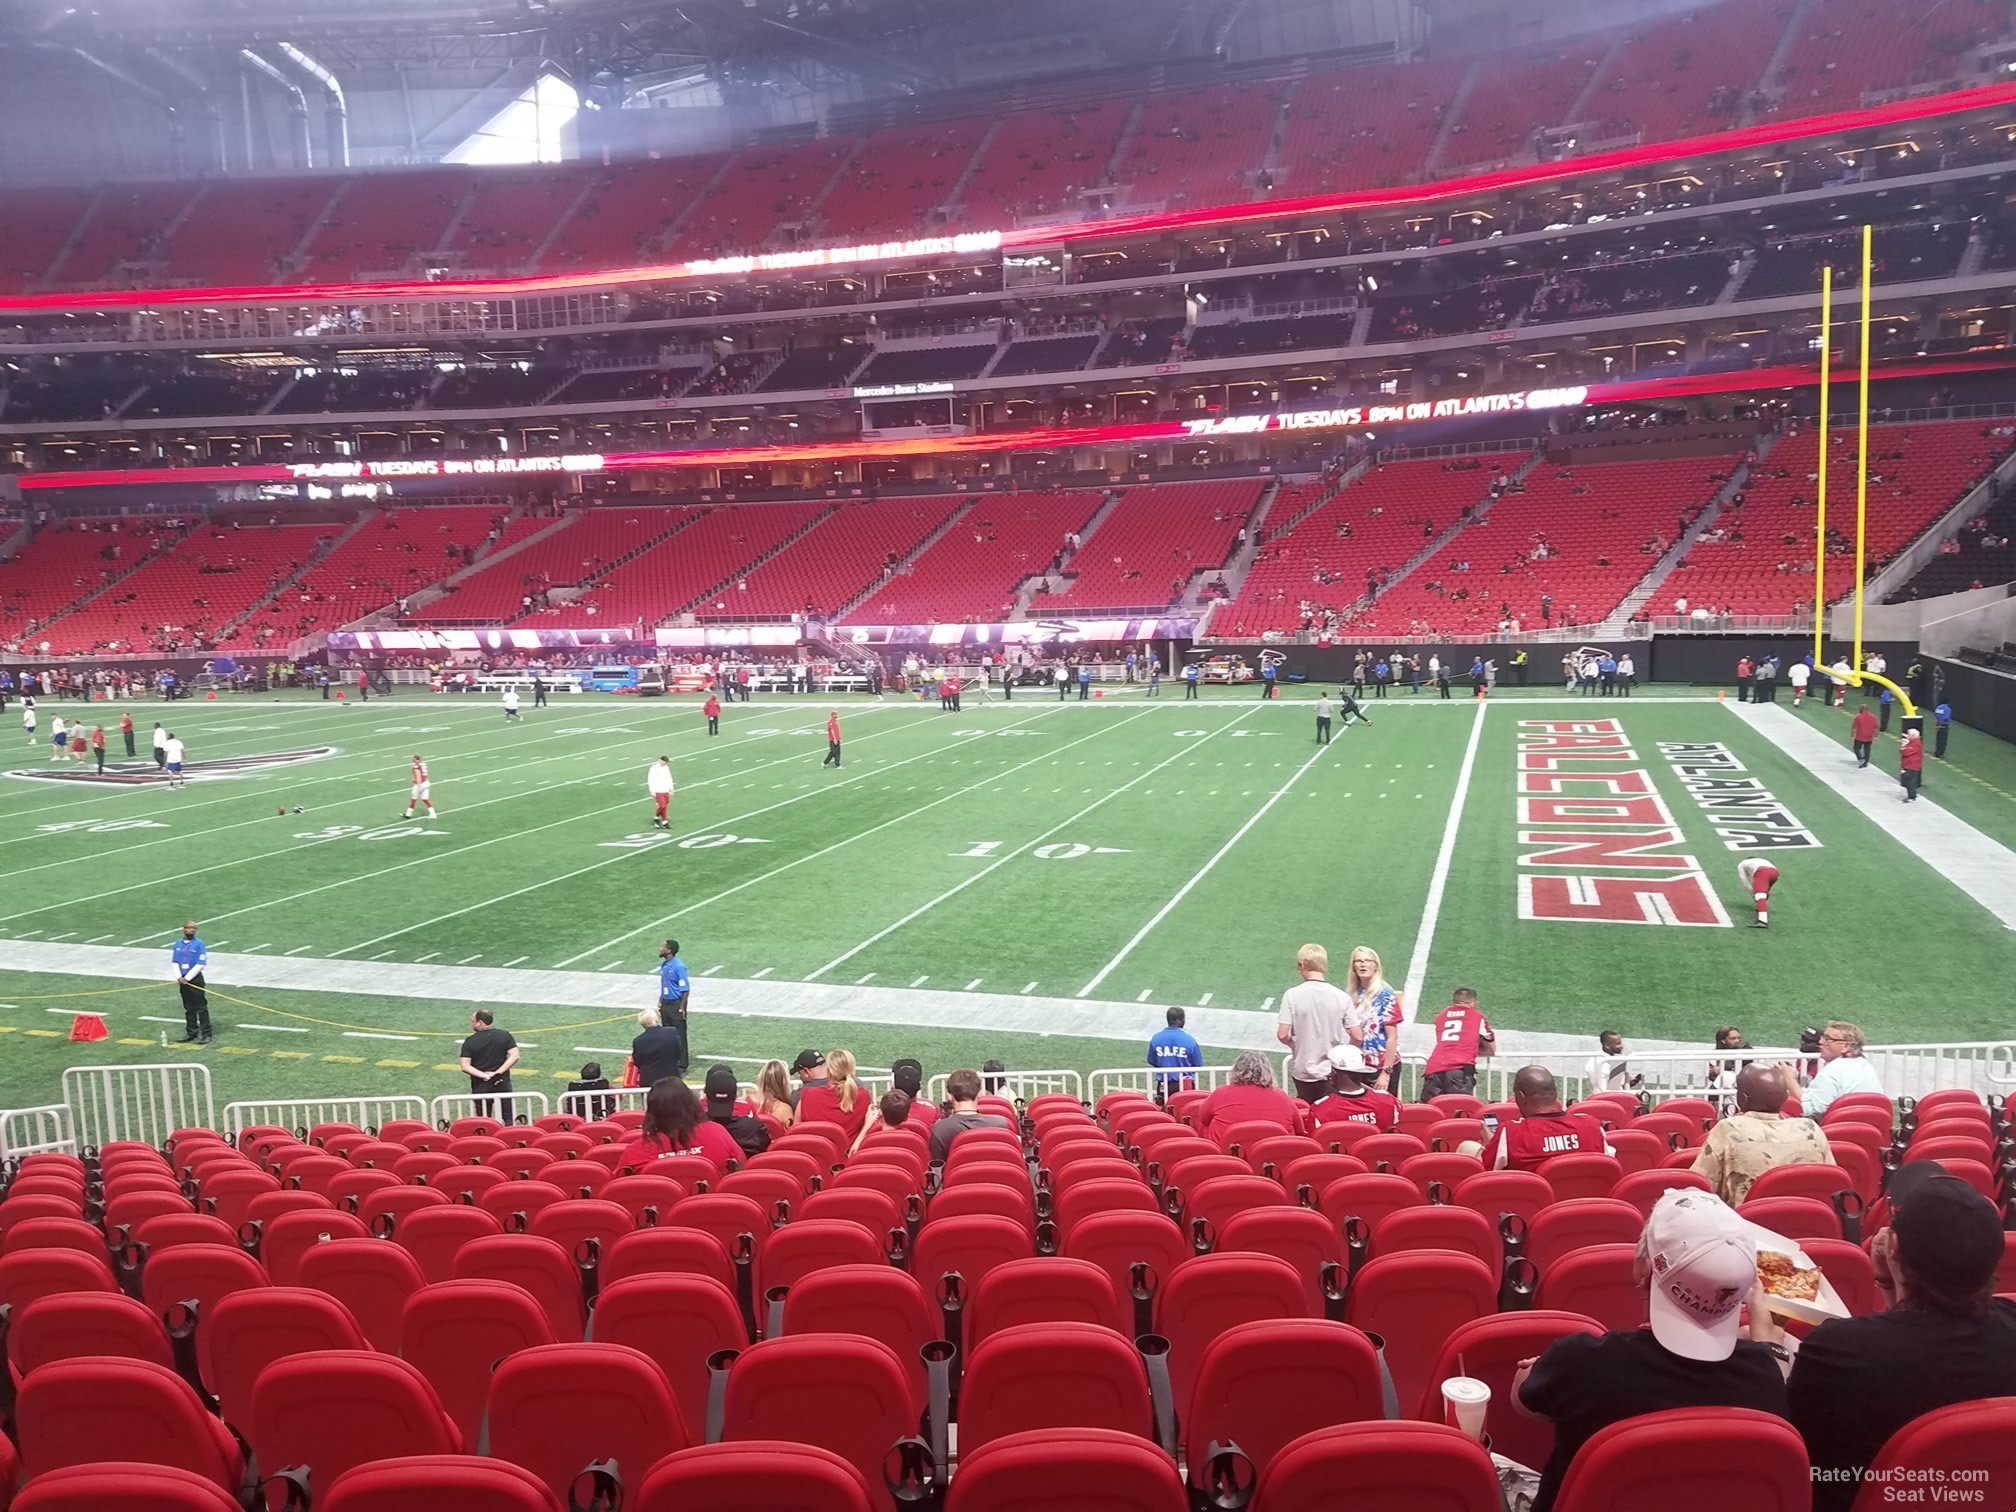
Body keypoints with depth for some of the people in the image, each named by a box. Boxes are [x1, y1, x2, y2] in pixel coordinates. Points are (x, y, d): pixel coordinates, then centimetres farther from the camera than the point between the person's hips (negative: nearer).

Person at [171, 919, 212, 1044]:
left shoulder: (199, 944, -8)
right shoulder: (178, 944, 7)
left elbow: (201, 964, -12)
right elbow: (175, 962, 9)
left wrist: (187, 978, -13)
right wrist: (179, 977, -5)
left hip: (195, 979, -5)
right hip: (182, 979, 5)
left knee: (201, 1007, -5)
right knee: (189, 1008, 13)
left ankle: (205, 1034, -3)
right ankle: (192, 1032, 22)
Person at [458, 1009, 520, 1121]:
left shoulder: (470, 1041, -8)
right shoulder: (505, 1035, -4)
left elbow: (465, 1066, -13)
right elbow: (514, 1056, -11)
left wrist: (483, 1075, -11)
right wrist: (497, 1072, -11)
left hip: (480, 1087, -1)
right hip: (502, 1084, 1)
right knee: (508, 1118, 9)